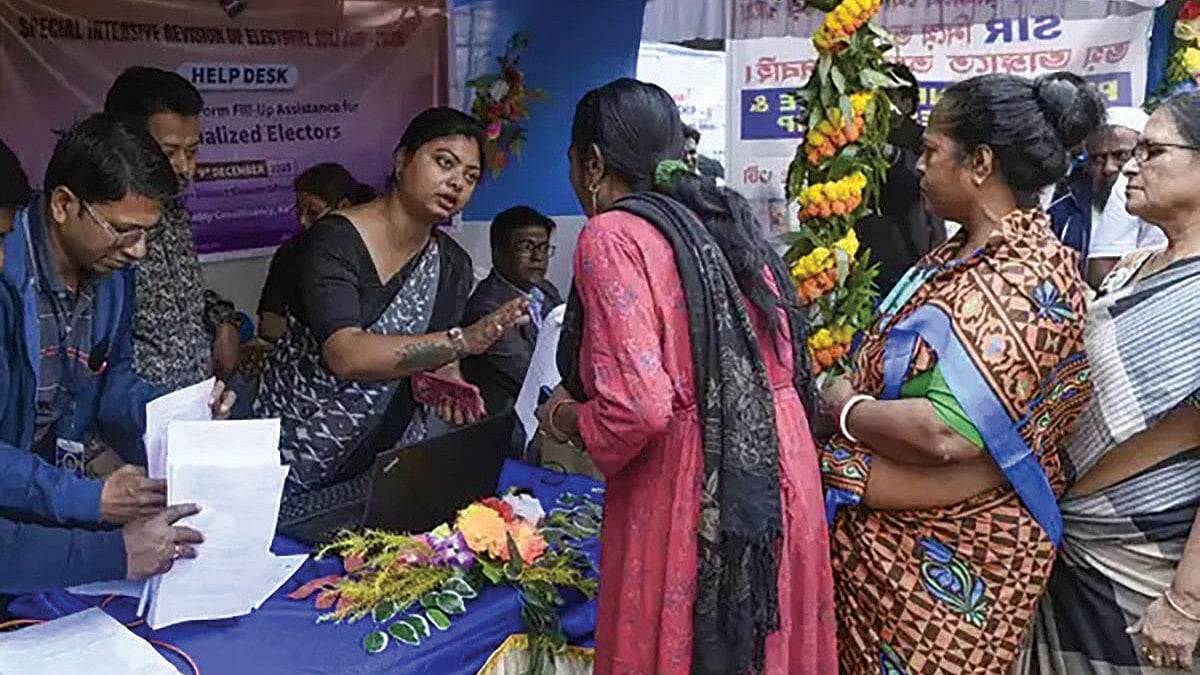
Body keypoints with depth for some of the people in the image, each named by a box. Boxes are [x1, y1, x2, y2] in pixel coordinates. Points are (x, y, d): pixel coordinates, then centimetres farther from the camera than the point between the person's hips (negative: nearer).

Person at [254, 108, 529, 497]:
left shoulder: (453, 264, 1)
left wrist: (442, 382, -23)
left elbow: (435, 359, 1)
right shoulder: (336, 240, -18)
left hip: (390, 448, 5)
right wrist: (462, 341, -39)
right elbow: (346, 355, -31)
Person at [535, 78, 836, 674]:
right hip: (777, 477, 8)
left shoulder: (611, 234, -11)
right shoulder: (723, 220, 11)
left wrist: (569, 418, 0)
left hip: (691, 497, -8)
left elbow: (639, 407, -22)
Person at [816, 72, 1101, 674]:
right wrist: (849, 394, -1)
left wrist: (843, 408, -15)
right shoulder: (969, 251, 8)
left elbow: (947, 433, -30)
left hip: (943, 558, -9)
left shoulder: (1025, 278, -22)